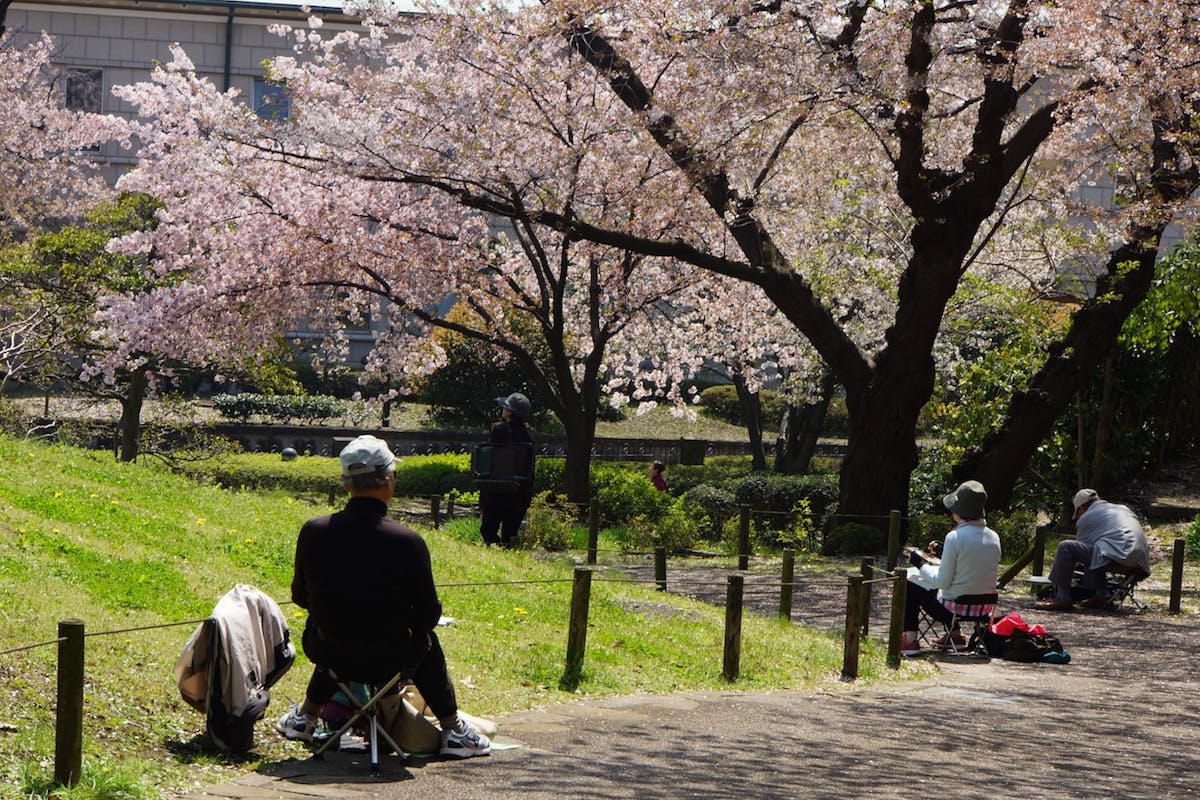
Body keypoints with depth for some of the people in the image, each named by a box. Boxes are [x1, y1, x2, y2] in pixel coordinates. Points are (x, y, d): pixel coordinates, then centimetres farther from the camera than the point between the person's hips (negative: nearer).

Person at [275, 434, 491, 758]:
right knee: (427, 639, 30)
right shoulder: (408, 542, -21)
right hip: (391, 658, -3)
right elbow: (428, 614, -11)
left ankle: (305, 716, 51)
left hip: (328, 652, 3)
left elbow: (300, 597, 3)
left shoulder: (313, 532, -13)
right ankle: (453, 730, 39)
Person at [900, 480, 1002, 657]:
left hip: (956, 607, -6)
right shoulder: (993, 537, -1)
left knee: (909, 583, 16)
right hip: (984, 608, 6)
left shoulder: (955, 537, -20)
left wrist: (923, 566, 1)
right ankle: (954, 634, 36)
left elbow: (943, 581, -17)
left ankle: (910, 640, 15)